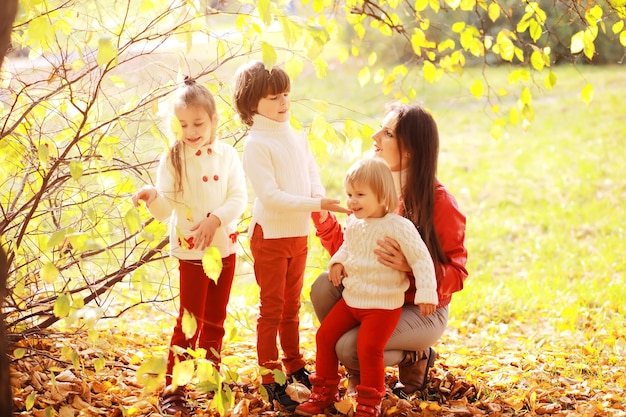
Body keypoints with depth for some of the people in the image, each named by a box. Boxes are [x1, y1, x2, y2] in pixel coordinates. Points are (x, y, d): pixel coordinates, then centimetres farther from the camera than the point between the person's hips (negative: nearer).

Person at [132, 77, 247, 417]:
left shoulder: (227, 155, -1)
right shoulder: (173, 158, -9)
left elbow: (239, 198, -7)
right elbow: (165, 210, -13)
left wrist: (216, 219, -22)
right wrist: (152, 197, -34)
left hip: (225, 247, 3)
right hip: (191, 251, -3)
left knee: (215, 320, 15)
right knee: (190, 322, -3)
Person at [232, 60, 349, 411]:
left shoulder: (297, 138, 6)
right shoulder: (257, 144, -16)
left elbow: (313, 174, 11)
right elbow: (271, 196, -23)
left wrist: (319, 199, -12)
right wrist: (316, 205, -26)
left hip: (299, 234, 7)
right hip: (271, 235, -6)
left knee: (292, 306, 19)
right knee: (272, 309, 1)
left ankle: (294, 365, 32)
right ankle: (271, 379, 9)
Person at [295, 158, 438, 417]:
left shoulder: (398, 226, -18)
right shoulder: (353, 223, 5)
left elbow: (421, 259, -17)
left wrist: (426, 294, -25)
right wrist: (337, 262, 5)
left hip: (383, 305, -7)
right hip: (351, 299, 7)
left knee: (368, 347, -20)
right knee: (325, 335, 5)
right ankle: (324, 394, 20)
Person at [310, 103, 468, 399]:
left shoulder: (440, 203, -19)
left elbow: (457, 274, -17)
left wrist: (411, 266, -34)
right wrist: (322, 217, -10)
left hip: (422, 312, -6)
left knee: (349, 348, -26)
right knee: (324, 287, -20)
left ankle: (415, 358, 7)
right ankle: (358, 375, 2)